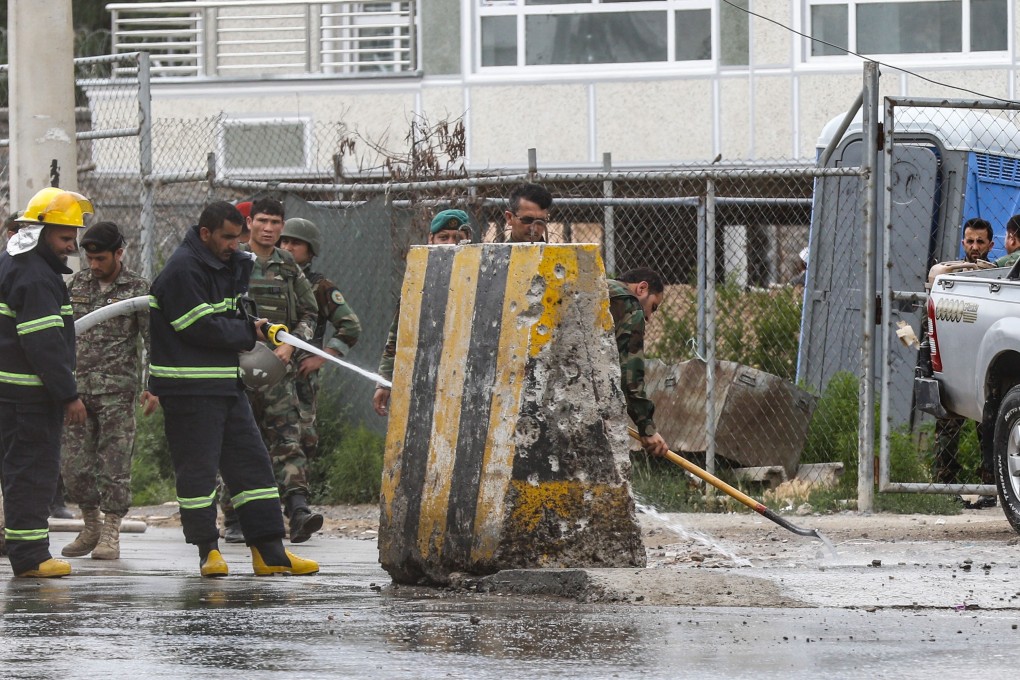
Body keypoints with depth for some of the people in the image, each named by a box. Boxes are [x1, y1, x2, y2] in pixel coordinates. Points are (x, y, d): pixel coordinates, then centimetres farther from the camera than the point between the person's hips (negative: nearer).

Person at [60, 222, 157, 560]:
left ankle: (110, 533, 4)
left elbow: (153, 340, -3)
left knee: (114, 463, -3)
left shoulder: (137, 289, -1)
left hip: (117, 390, -4)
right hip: (78, 388, 4)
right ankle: (91, 526, 18)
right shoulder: (77, 283, 10)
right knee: (74, 462, 2)